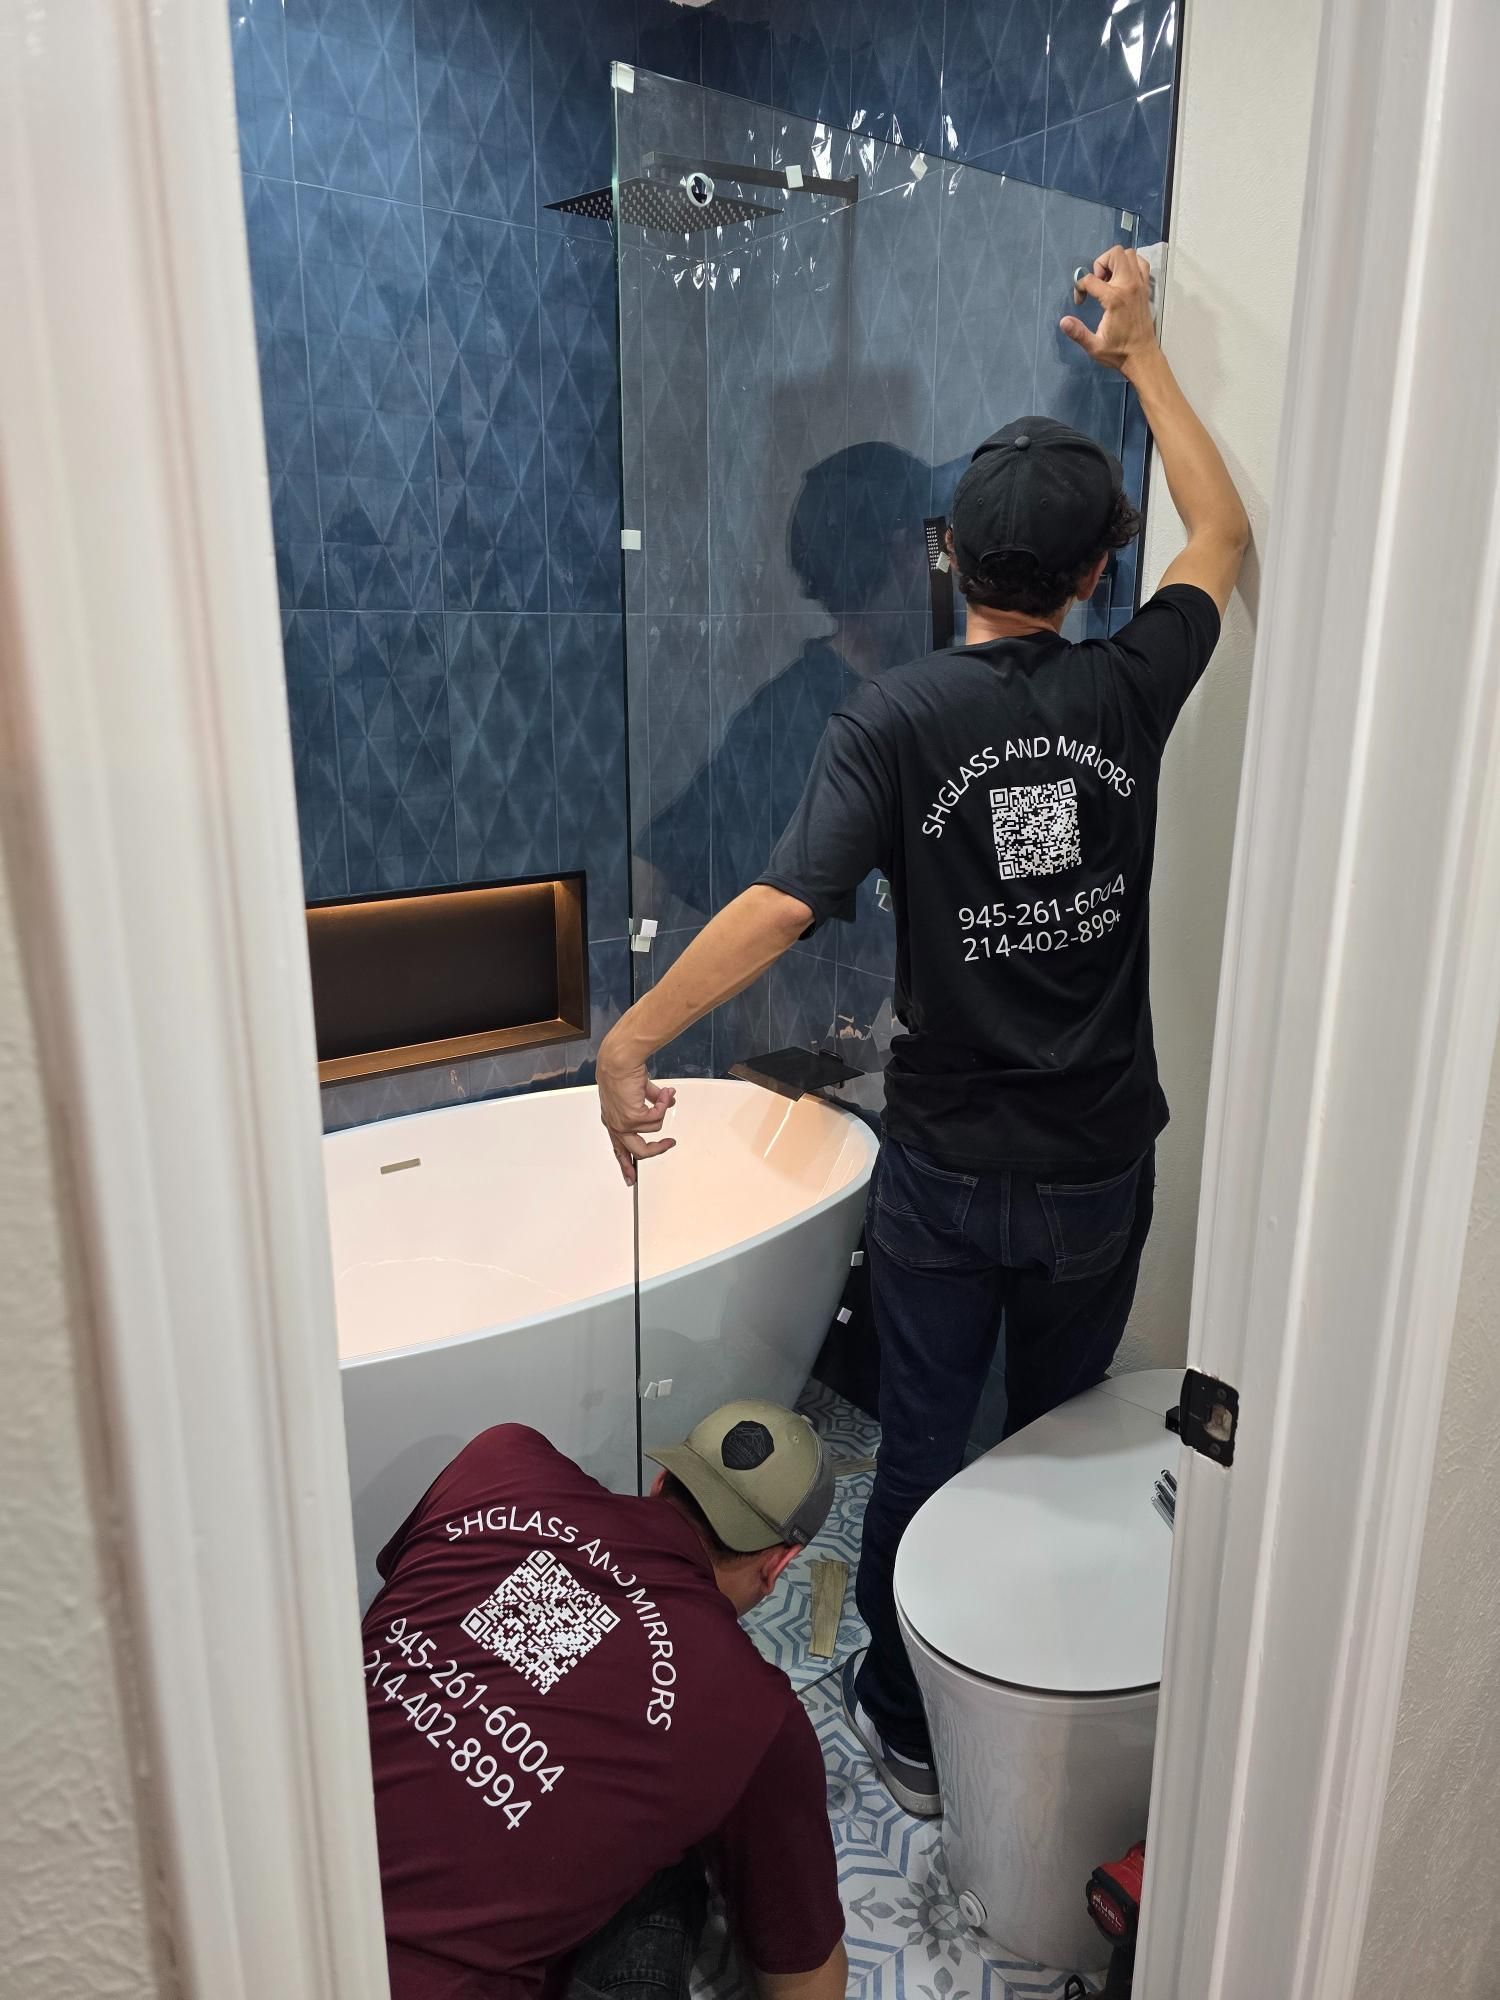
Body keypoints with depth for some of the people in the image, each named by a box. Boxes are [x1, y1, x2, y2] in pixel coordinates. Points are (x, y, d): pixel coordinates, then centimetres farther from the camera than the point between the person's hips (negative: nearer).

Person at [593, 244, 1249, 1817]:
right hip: (1101, 1169, 3)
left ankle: (908, 1726, 34)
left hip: (947, 1175, -3)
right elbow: (1221, 537, 12)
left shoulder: (893, 719, -15)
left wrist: (628, 1041, -15)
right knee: (1064, 1441, 22)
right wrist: (1139, 356, 19)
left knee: (924, 1446, 15)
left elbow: (780, 908, -23)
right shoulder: (1129, 693, -6)